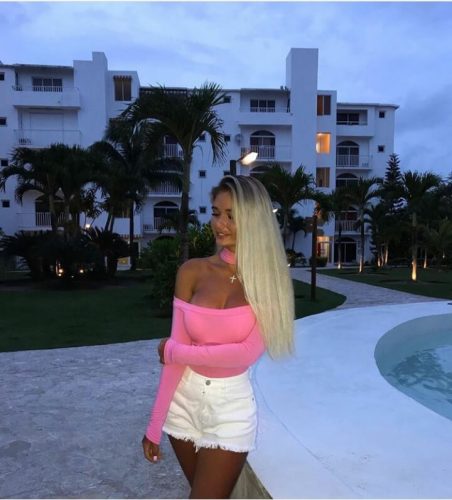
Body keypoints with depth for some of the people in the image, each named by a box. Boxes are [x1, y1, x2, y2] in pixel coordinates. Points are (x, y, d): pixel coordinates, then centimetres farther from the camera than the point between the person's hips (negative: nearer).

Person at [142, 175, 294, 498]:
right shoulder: (193, 272, -6)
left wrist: (173, 351, -13)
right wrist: (155, 425, -8)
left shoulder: (268, 279, -10)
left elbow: (246, 354, -20)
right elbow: (175, 352, -8)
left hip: (231, 406, -2)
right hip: (184, 400, 3)